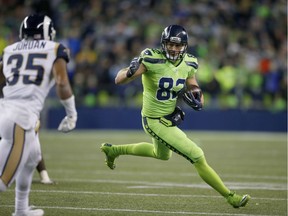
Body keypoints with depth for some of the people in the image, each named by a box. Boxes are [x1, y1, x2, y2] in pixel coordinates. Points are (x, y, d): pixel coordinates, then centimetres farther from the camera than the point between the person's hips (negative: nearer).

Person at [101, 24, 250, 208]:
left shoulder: (188, 64, -6)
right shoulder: (152, 60, -25)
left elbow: (195, 91, 5)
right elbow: (119, 80, -24)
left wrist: (197, 99, -19)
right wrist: (131, 71, -46)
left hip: (169, 116, 8)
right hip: (157, 122, -8)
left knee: (162, 154, 37)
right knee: (198, 158, -8)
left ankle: (113, 150, 49)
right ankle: (230, 197, 6)